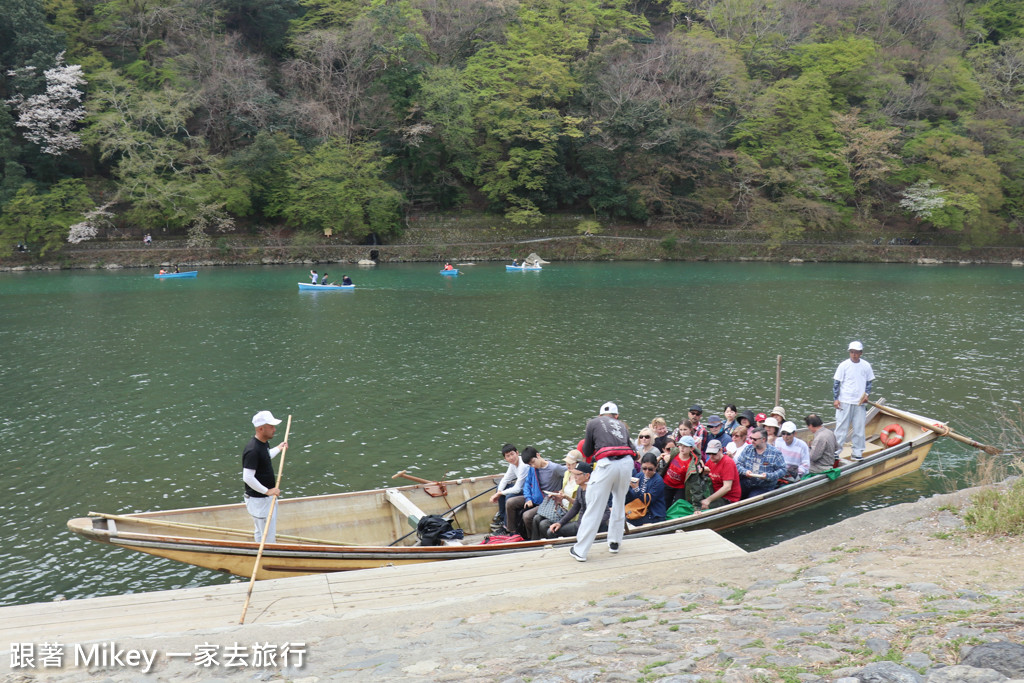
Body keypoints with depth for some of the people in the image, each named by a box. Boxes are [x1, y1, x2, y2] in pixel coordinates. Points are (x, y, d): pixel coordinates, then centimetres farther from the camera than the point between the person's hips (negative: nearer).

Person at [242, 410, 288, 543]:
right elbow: (247, 477, -29)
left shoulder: (263, 443, 4)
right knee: (268, 537, -4)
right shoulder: (252, 450, -26)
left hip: (266, 497, 10)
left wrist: (278, 449, 30)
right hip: (258, 501, -10)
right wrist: (267, 491, -25)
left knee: (260, 533, 23)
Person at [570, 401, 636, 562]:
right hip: (627, 463, 3)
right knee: (619, 502, 22)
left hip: (607, 463, -3)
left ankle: (580, 551, 1)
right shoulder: (621, 426, 26)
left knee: (595, 507, -2)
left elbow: (586, 452, 18)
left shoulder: (593, 423, 18)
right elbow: (631, 449, 18)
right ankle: (614, 543, 25)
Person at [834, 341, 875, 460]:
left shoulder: (866, 366, 4)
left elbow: (869, 382, 15)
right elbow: (836, 383, -2)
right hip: (845, 402, -3)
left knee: (859, 428, 7)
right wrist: (835, 399, -7)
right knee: (842, 426, -1)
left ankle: (857, 452, 17)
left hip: (860, 402, 3)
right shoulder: (844, 365, -4)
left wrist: (866, 394, 0)